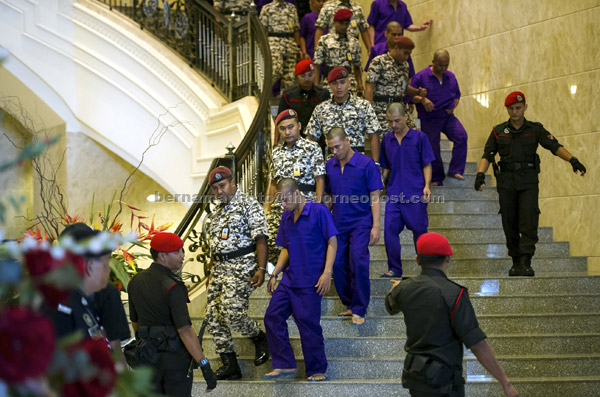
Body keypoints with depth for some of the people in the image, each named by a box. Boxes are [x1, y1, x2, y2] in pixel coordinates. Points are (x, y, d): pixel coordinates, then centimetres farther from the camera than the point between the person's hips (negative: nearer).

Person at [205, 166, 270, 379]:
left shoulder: (248, 204, -5)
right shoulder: (216, 212, 21)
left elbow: (260, 238, -12)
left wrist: (261, 269, -19)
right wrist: (212, 273, 22)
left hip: (241, 266, -8)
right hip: (220, 268, 8)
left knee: (231, 310, -22)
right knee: (213, 317, 1)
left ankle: (260, 339, 6)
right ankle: (229, 365, 8)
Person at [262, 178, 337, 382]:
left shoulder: (319, 211, -8)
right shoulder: (287, 216, 14)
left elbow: (332, 242, -8)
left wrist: (327, 273, -15)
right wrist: (275, 274, 14)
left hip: (310, 281, -7)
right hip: (289, 279, 7)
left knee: (308, 323, -5)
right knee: (272, 317, 0)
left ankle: (318, 371, 7)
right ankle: (285, 366, 7)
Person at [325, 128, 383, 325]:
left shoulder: (366, 164, -7)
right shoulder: (330, 165, 8)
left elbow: (375, 197, -7)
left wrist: (376, 226, -12)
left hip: (360, 222, -5)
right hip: (338, 224, 5)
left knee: (358, 262, -17)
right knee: (338, 265, 3)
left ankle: (359, 310, -9)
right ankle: (349, 305, 19)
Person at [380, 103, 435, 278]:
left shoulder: (419, 137, -1)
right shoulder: (387, 139, 11)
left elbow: (427, 165, 0)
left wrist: (427, 186, -12)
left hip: (415, 193, -3)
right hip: (394, 194, 3)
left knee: (419, 230, 5)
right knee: (390, 230, -5)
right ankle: (394, 268, 3)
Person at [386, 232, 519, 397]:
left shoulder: (405, 289, 1)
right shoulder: (454, 294, -18)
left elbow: (391, 306, 27)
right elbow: (477, 344, -20)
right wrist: (505, 381, -13)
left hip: (415, 375, 7)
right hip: (442, 382, -7)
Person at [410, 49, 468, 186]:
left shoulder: (451, 76, 12)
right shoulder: (421, 77, -3)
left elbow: (457, 95, 23)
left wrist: (452, 107, 4)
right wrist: (422, 99, -23)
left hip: (448, 117, 3)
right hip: (429, 119, -3)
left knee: (461, 136, -21)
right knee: (432, 149, 0)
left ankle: (455, 171, -15)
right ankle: (436, 179, 16)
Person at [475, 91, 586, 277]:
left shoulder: (535, 129, 6)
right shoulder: (498, 131, 10)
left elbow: (555, 146, -4)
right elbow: (487, 155, 5)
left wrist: (572, 159, -21)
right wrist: (480, 173, -13)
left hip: (528, 181, -2)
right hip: (506, 181, 2)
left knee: (529, 221, -14)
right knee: (509, 224, 3)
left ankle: (526, 262, -18)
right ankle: (516, 262, 13)